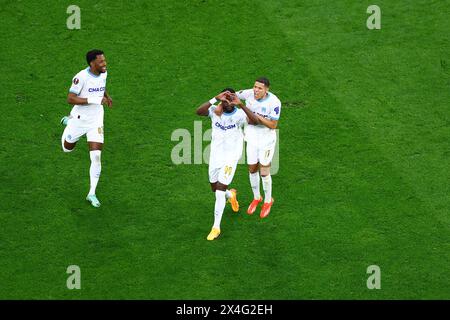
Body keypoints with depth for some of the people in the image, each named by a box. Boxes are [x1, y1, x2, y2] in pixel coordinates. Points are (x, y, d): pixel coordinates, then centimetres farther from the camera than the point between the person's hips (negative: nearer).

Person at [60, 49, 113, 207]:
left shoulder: (103, 73, -3)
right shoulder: (81, 77, -24)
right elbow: (70, 99, -26)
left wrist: (107, 96, 3)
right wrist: (95, 100, -31)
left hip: (96, 120, 3)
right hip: (79, 119, -3)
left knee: (96, 156, -8)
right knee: (68, 148, 21)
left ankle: (92, 194, 0)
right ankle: (68, 122, 52)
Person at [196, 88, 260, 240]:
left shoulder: (239, 114, -17)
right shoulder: (215, 110, -10)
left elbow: (255, 121, -37)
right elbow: (199, 111, -30)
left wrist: (240, 104, -45)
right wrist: (215, 99, -40)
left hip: (231, 157, -4)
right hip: (215, 155, 4)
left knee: (220, 189, -9)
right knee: (215, 188, 16)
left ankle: (216, 227, 0)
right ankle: (230, 195, 53)